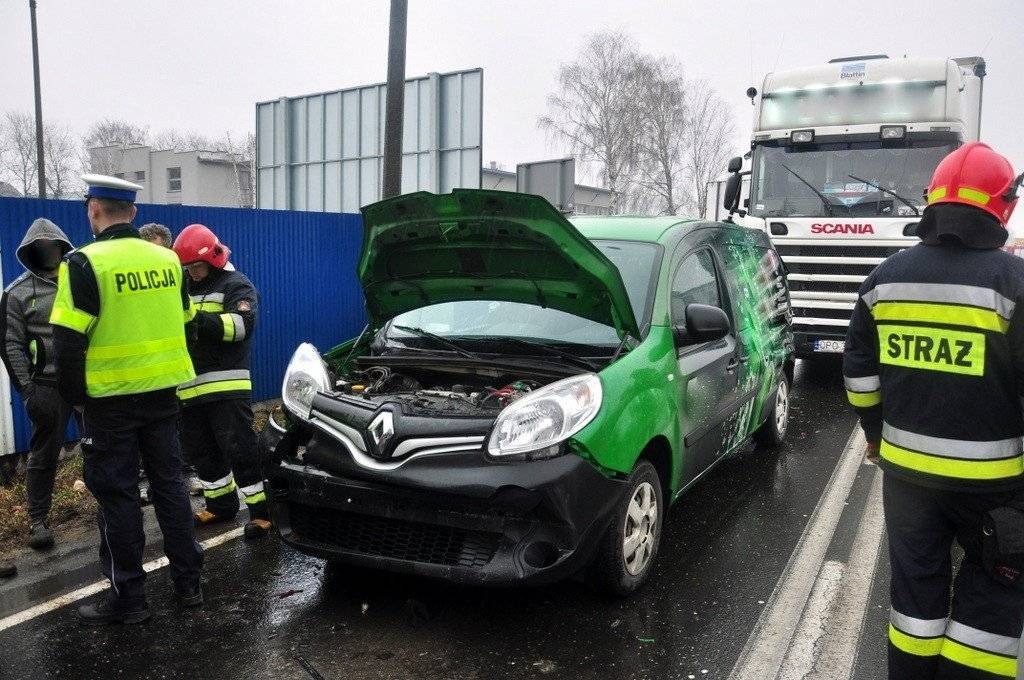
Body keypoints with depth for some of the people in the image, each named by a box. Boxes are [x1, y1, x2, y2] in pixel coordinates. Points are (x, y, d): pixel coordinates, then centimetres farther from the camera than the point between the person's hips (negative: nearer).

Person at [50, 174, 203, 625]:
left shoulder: (85, 263, -12)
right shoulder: (167, 259, 5)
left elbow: (69, 341, -14)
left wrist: (74, 396, -2)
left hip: (111, 401, -5)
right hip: (163, 394, 5)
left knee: (117, 495, 5)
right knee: (169, 483, 14)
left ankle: (127, 597, 13)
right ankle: (188, 583, 21)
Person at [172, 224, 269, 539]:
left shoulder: (236, 285, -3)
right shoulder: (183, 288, 19)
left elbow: (243, 323, -20)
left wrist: (201, 319, -29)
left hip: (225, 384, -8)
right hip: (188, 387, 8)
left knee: (239, 448, -8)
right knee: (201, 451, 13)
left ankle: (262, 510, -2)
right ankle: (221, 504, 27)